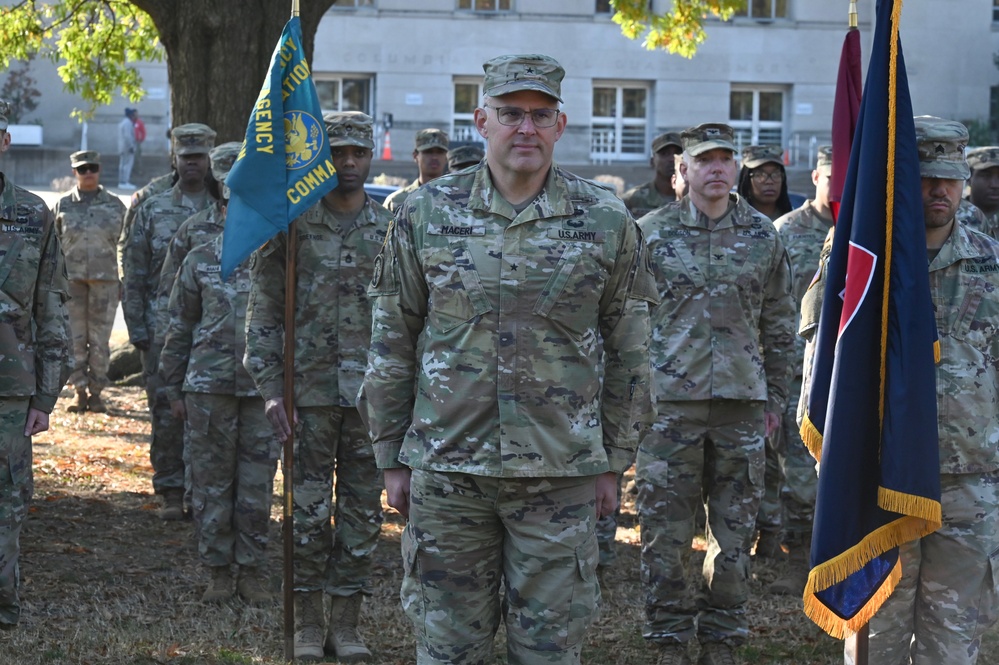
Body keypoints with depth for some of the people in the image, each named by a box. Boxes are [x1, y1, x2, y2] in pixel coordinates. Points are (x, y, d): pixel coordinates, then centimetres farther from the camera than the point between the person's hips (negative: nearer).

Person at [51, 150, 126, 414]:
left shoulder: (114, 205, 6)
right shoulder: (63, 205, 6)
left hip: (105, 282, 0)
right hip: (71, 280, 0)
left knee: (100, 340, 1)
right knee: (74, 338, 0)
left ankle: (96, 393, 9)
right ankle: (79, 392, 9)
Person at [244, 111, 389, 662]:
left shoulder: (391, 231, 6)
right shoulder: (291, 226, -1)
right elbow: (264, 315, 0)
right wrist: (271, 387, -7)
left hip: (372, 392, 2)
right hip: (310, 391, -2)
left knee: (362, 510, 5)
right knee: (309, 509, 2)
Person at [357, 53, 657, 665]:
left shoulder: (607, 222, 1)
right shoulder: (426, 213, 2)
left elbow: (628, 354, 6)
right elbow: (392, 344, 6)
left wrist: (613, 462, 4)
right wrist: (393, 456, 4)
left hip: (560, 475, 0)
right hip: (446, 472, 1)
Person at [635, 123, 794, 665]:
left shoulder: (763, 236, 7)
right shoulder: (652, 232, 1)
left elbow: (779, 324, 13)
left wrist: (775, 397, 10)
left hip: (742, 402, 2)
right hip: (669, 401, -2)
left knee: (735, 532, 7)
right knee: (665, 533, 1)